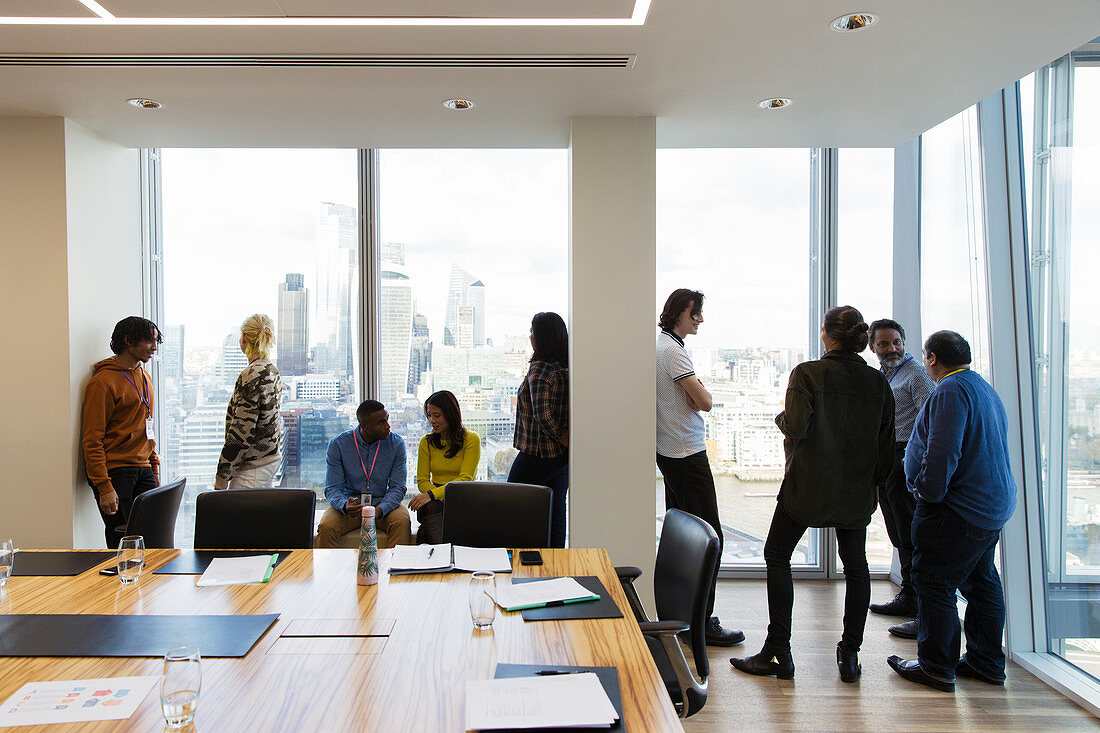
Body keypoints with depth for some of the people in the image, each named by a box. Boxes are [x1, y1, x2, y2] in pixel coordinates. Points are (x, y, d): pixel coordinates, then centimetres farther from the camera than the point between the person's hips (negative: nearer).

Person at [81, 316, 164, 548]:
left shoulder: (144, 377, 15)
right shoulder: (103, 382, -10)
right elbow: (92, 440, -13)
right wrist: (104, 487, -18)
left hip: (142, 469, 7)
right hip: (114, 471, -7)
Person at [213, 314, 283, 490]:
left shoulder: (251, 375, -17)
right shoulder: (272, 370, 10)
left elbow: (242, 431, -19)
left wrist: (222, 476, -13)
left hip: (254, 466, -9)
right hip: (273, 458, 9)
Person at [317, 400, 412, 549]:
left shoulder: (396, 444, -6)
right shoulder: (338, 444, -7)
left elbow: (397, 487, -7)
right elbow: (332, 488, -7)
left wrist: (379, 510, -28)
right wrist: (345, 506, -31)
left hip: (384, 504, 0)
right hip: (351, 502, 0)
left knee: (402, 522, -30)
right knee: (326, 527, -28)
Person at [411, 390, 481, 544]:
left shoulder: (471, 439, -1)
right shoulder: (426, 442, 10)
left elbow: (465, 479, -10)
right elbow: (422, 480, 5)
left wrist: (432, 494, -21)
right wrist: (443, 499, -14)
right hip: (437, 500, 2)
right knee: (430, 507, -31)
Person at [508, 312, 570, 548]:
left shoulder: (540, 369, -18)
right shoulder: (569, 368, 6)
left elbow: (542, 415, -25)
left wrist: (562, 439, -14)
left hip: (538, 454, -7)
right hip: (565, 456, 7)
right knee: (556, 511, 11)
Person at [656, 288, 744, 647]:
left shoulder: (662, 345, 15)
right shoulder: (673, 350, -16)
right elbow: (704, 401, -20)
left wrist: (694, 392, -2)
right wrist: (702, 390, -1)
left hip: (670, 453, 11)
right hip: (688, 455, -11)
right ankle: (702, 621, -3)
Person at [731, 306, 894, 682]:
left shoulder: (807, 373, -12)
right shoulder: (878, 382, 1)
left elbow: (795, 427, -21)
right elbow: (886, 443, 5)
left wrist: (781, 417, 1)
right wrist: (875, 479, 18)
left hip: (808, 487, -4)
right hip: (857, 491, 4)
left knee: (777, 556, 8)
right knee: (856, 565, 16)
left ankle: (777, 653, 8)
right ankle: (850, 654, 19)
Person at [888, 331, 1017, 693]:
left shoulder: (951, 391, -18)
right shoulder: (985, 388, 15)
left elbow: (943, 452, -27)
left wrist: (928, 491, -15)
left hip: (958, 512, -10)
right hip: (994, 506, 11)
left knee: (934, 584, -2)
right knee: (981, 583, 18)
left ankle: (936, 667, 4)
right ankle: (987, 662, 28)